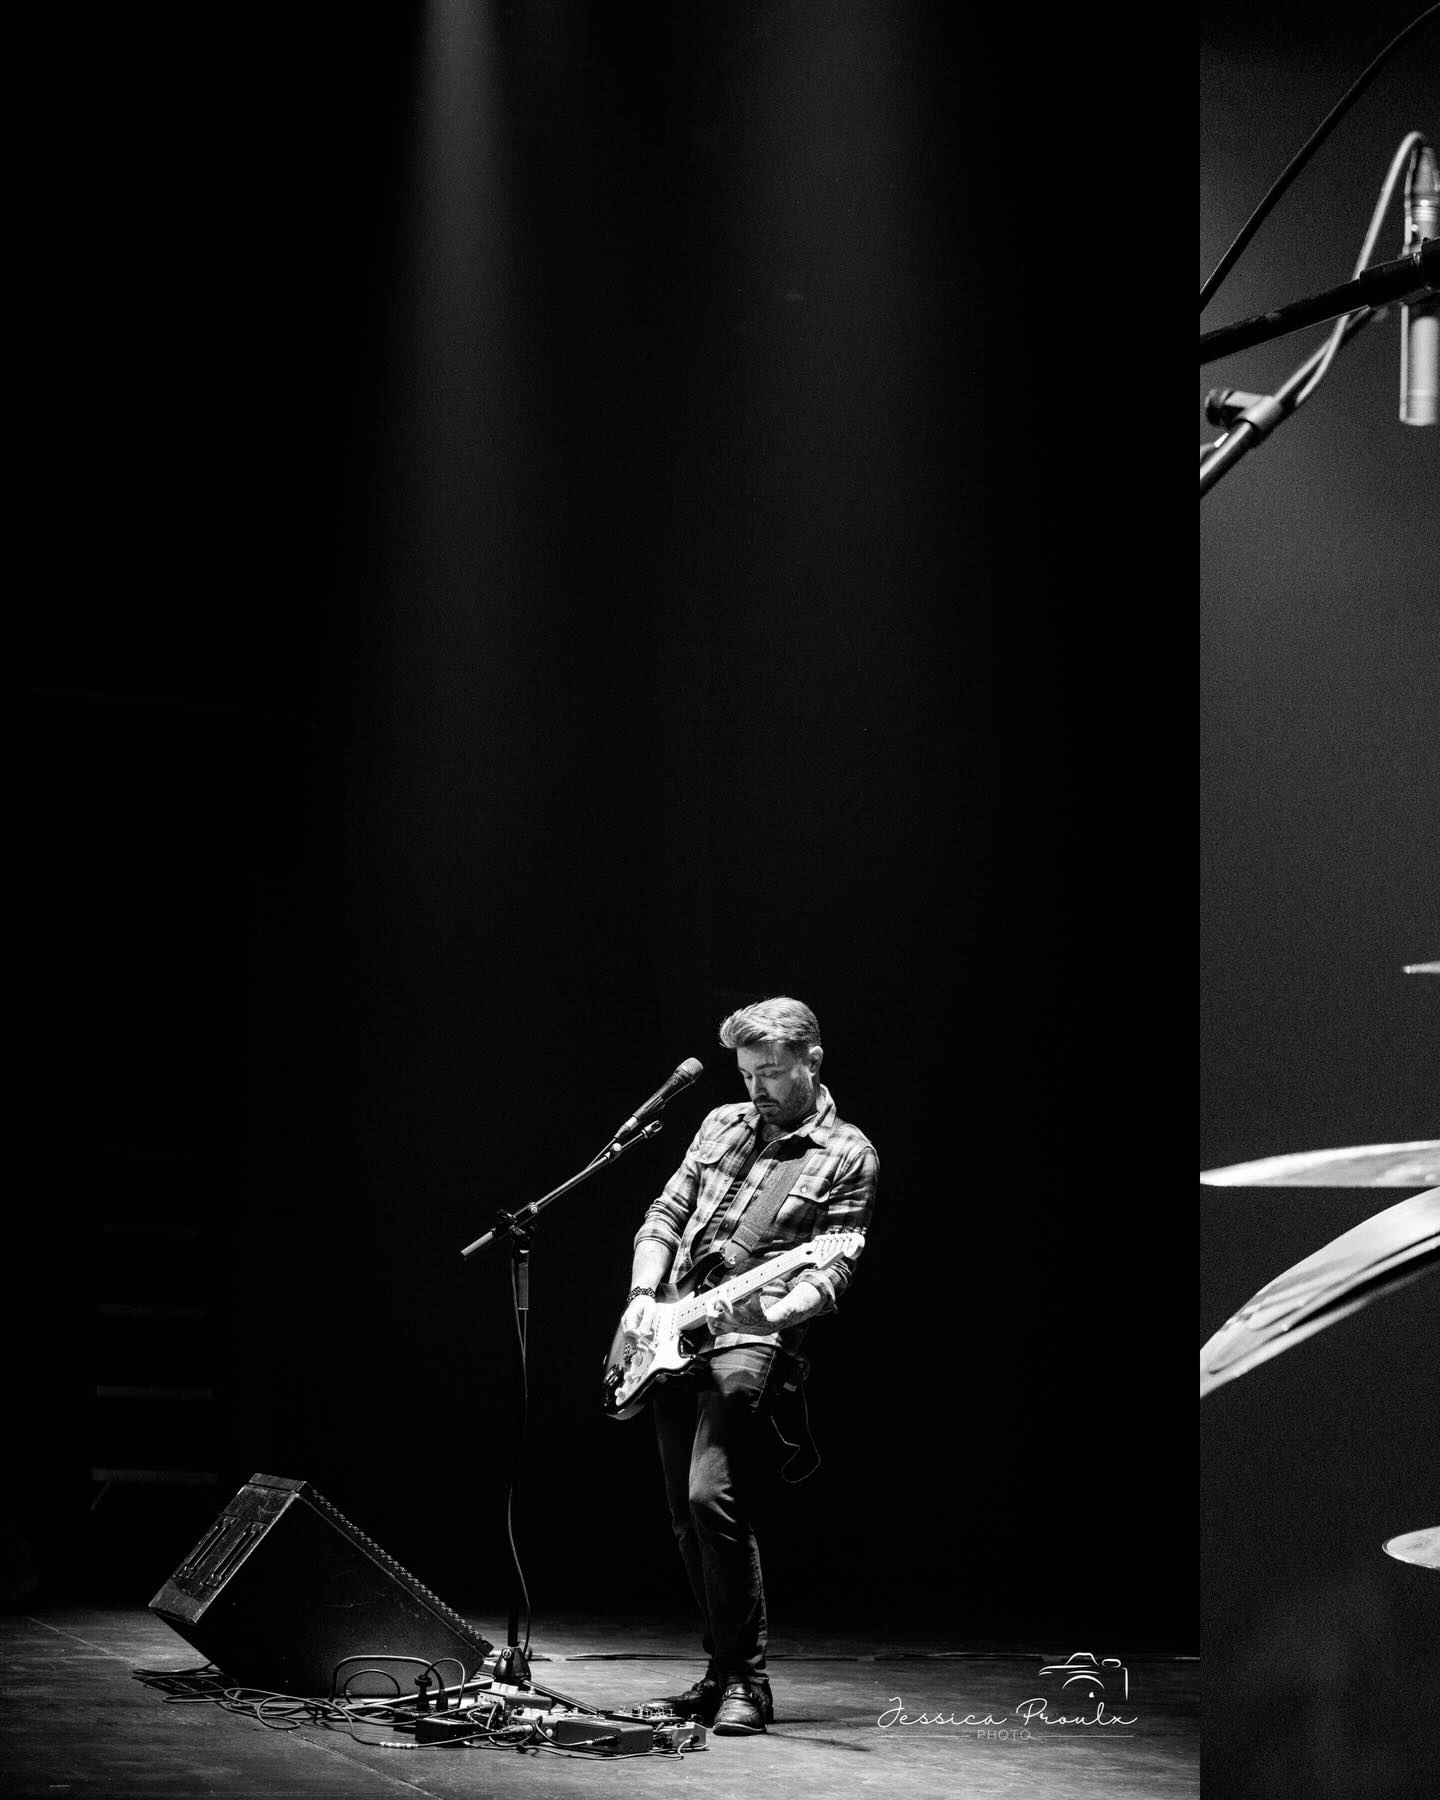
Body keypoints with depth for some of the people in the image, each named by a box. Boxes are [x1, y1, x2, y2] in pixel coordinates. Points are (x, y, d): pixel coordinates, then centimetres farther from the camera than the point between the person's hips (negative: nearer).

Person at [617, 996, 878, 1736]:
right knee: (687, 1514, 9)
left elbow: (832, 1268, -8)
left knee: (712, 1495, -20)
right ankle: (723, 1672, 20)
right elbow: (666, 1215, 17)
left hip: (750, 1337, -6)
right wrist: (643, 1297, 3)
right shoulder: (723, 1125, 16)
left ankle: (744, 1681, -12)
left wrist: (774, 1310, -27)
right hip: (674, 1339, 6)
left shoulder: (847, 1156, -1)